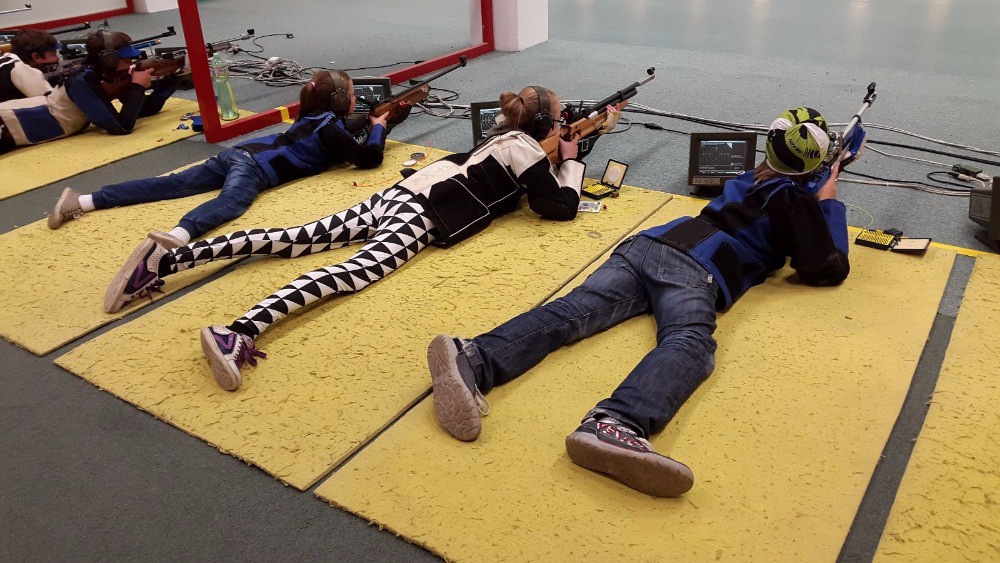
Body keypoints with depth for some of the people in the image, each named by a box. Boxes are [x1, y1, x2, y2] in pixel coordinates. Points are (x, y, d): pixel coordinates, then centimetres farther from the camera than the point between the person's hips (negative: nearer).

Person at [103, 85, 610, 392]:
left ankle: (165, 259, -12)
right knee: (358, 268, -29)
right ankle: (240, 331, -52)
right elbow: (562, 206, -1)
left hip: (400, 194, 8)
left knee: (301, 239, -4)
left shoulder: (504, 138, 27)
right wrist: (571, 161, 18)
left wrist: (559, 157, 42)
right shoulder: (525, 148, 2)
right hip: (423, 212, -8)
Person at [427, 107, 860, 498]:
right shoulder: (796, 199, 16)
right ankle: (615, 425, -64)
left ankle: (472, 359, -42)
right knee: (689, 341, -31)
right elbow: (829, 271, 16)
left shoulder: (751, 179, 35)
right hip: (694, 271, -6)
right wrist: (830, 203, 30)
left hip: (645, 245, 6)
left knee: (574, 310, -16)